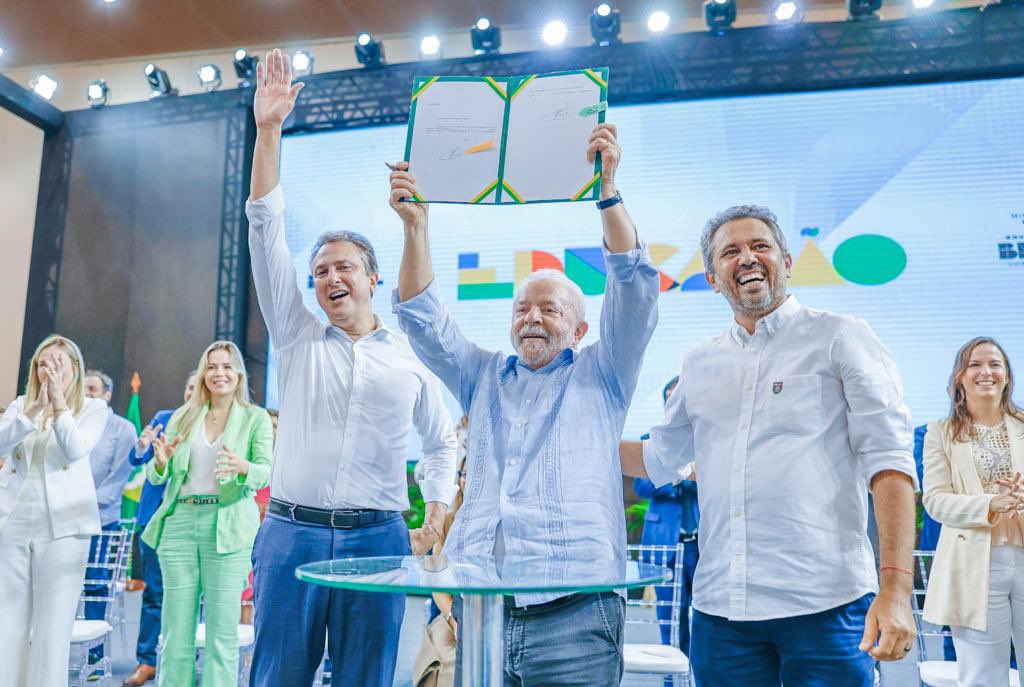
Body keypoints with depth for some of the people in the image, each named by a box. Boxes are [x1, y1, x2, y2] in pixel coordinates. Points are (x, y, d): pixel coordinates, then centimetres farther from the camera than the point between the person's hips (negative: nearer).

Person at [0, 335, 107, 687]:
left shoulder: (93, 408, 4)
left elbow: (76, 450, -13)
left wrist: (59, 403, -19)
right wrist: (36, 408, -19)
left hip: (62, 525, -3)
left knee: (53, 624, -1)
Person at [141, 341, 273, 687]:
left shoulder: (256, 417, 5)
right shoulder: (182, 417, 14)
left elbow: (267, 471, -5)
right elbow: (155, 476, 11)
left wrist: (244, 467, -27)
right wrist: (161, 462, -12)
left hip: (228, 525, -3)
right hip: (180, 521, 3)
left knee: (222, 630, -1)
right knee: (176, 629, 7)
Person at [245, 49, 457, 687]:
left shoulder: (412, 356, 7)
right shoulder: (298, 336, 7)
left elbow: (442, 443, 18)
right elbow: (268, 233, 1)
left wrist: (435, 521, 8)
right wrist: (269, 130, -4)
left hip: (377, 538, 0)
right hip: (292, 533, 1)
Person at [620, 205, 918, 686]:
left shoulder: (839, 337, 0)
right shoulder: (699, 364, 11)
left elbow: (888, 461, -7)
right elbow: (659, 459, 22)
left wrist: (895, 588, -16)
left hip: (824, 605, -3)